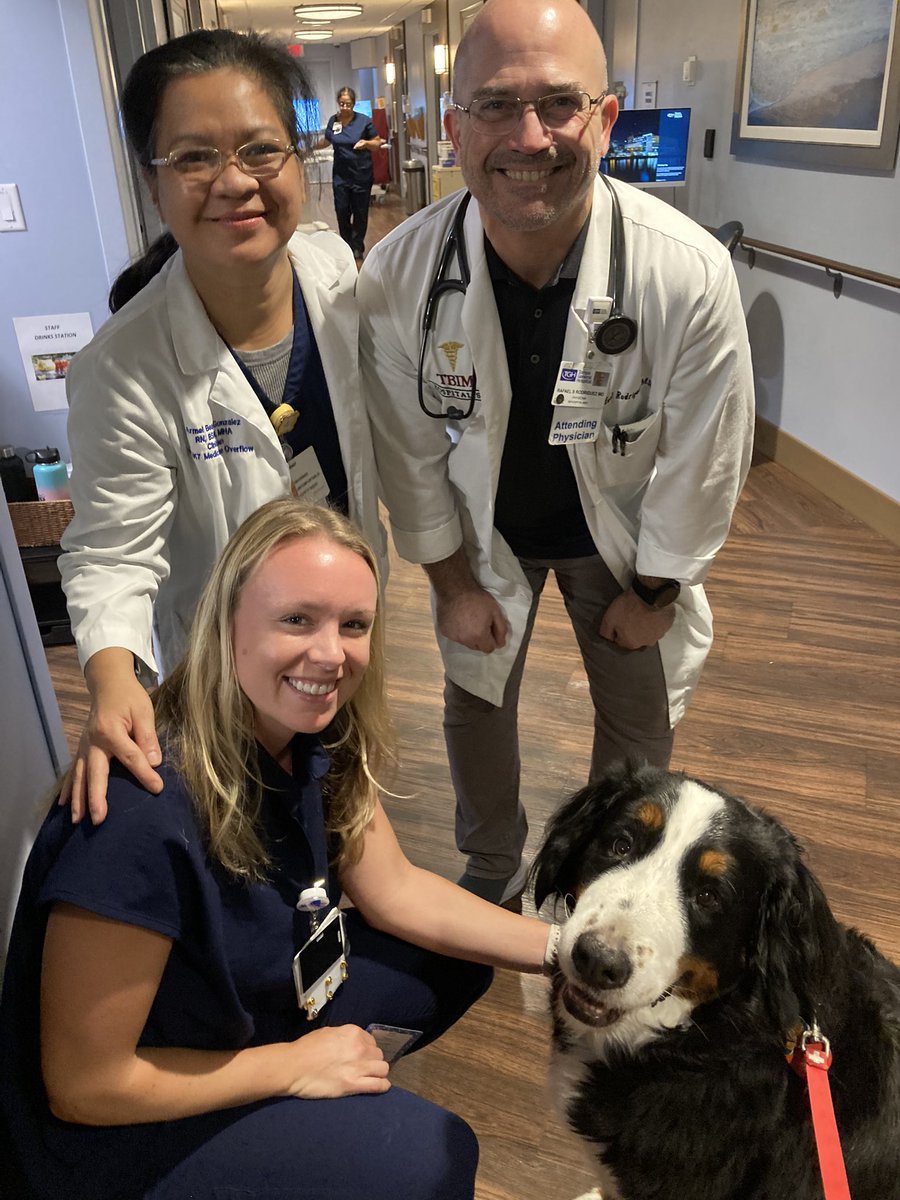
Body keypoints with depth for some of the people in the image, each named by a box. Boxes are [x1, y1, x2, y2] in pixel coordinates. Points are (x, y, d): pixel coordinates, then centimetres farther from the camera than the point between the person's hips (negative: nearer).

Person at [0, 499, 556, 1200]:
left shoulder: (316, 740, -14)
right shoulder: (144, 817, -36)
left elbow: (398, 893, -4)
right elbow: (84, 1088, -26)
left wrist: (563, 947, -12)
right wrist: (295, 1066, -16)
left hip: (255, 1004, 7)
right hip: (120, 1124, -7)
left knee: (457, 959, 2)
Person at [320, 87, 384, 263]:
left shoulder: (364, 121, -7)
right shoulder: (333, 121, 3)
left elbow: (377, 143, 0)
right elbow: (326, 141, 20)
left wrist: (366, 143, -19)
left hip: (362, 174, -2)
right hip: (340, 174, 2)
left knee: (360, 213, 5)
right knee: (342, 211, -1)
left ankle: (357, 248, 19)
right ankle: (347, 245, 17)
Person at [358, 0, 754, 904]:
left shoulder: (690, 273, -29)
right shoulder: (395, 276, -25)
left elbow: (703, 458, -16)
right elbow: (409, 449, -12)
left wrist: (653, 592, -6)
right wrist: (452, 581, -4)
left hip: (620, 527, 0)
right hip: (483, 526, 1)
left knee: (639, 718, 16)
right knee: (475, 702, 17)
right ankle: (492, 866, 48)